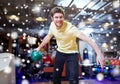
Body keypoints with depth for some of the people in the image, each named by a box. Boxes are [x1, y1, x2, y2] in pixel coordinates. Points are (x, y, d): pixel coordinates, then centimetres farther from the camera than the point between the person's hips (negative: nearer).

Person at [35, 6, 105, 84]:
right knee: (55, 76, 13)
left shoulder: (70, 27, -31)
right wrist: (39, 47, 16)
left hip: (72, 53, -5)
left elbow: (86, 38, -41)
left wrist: (99, 53, -52)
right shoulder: (52, 25, -13)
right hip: (60, 52, 5)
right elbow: (48, 37, 8)